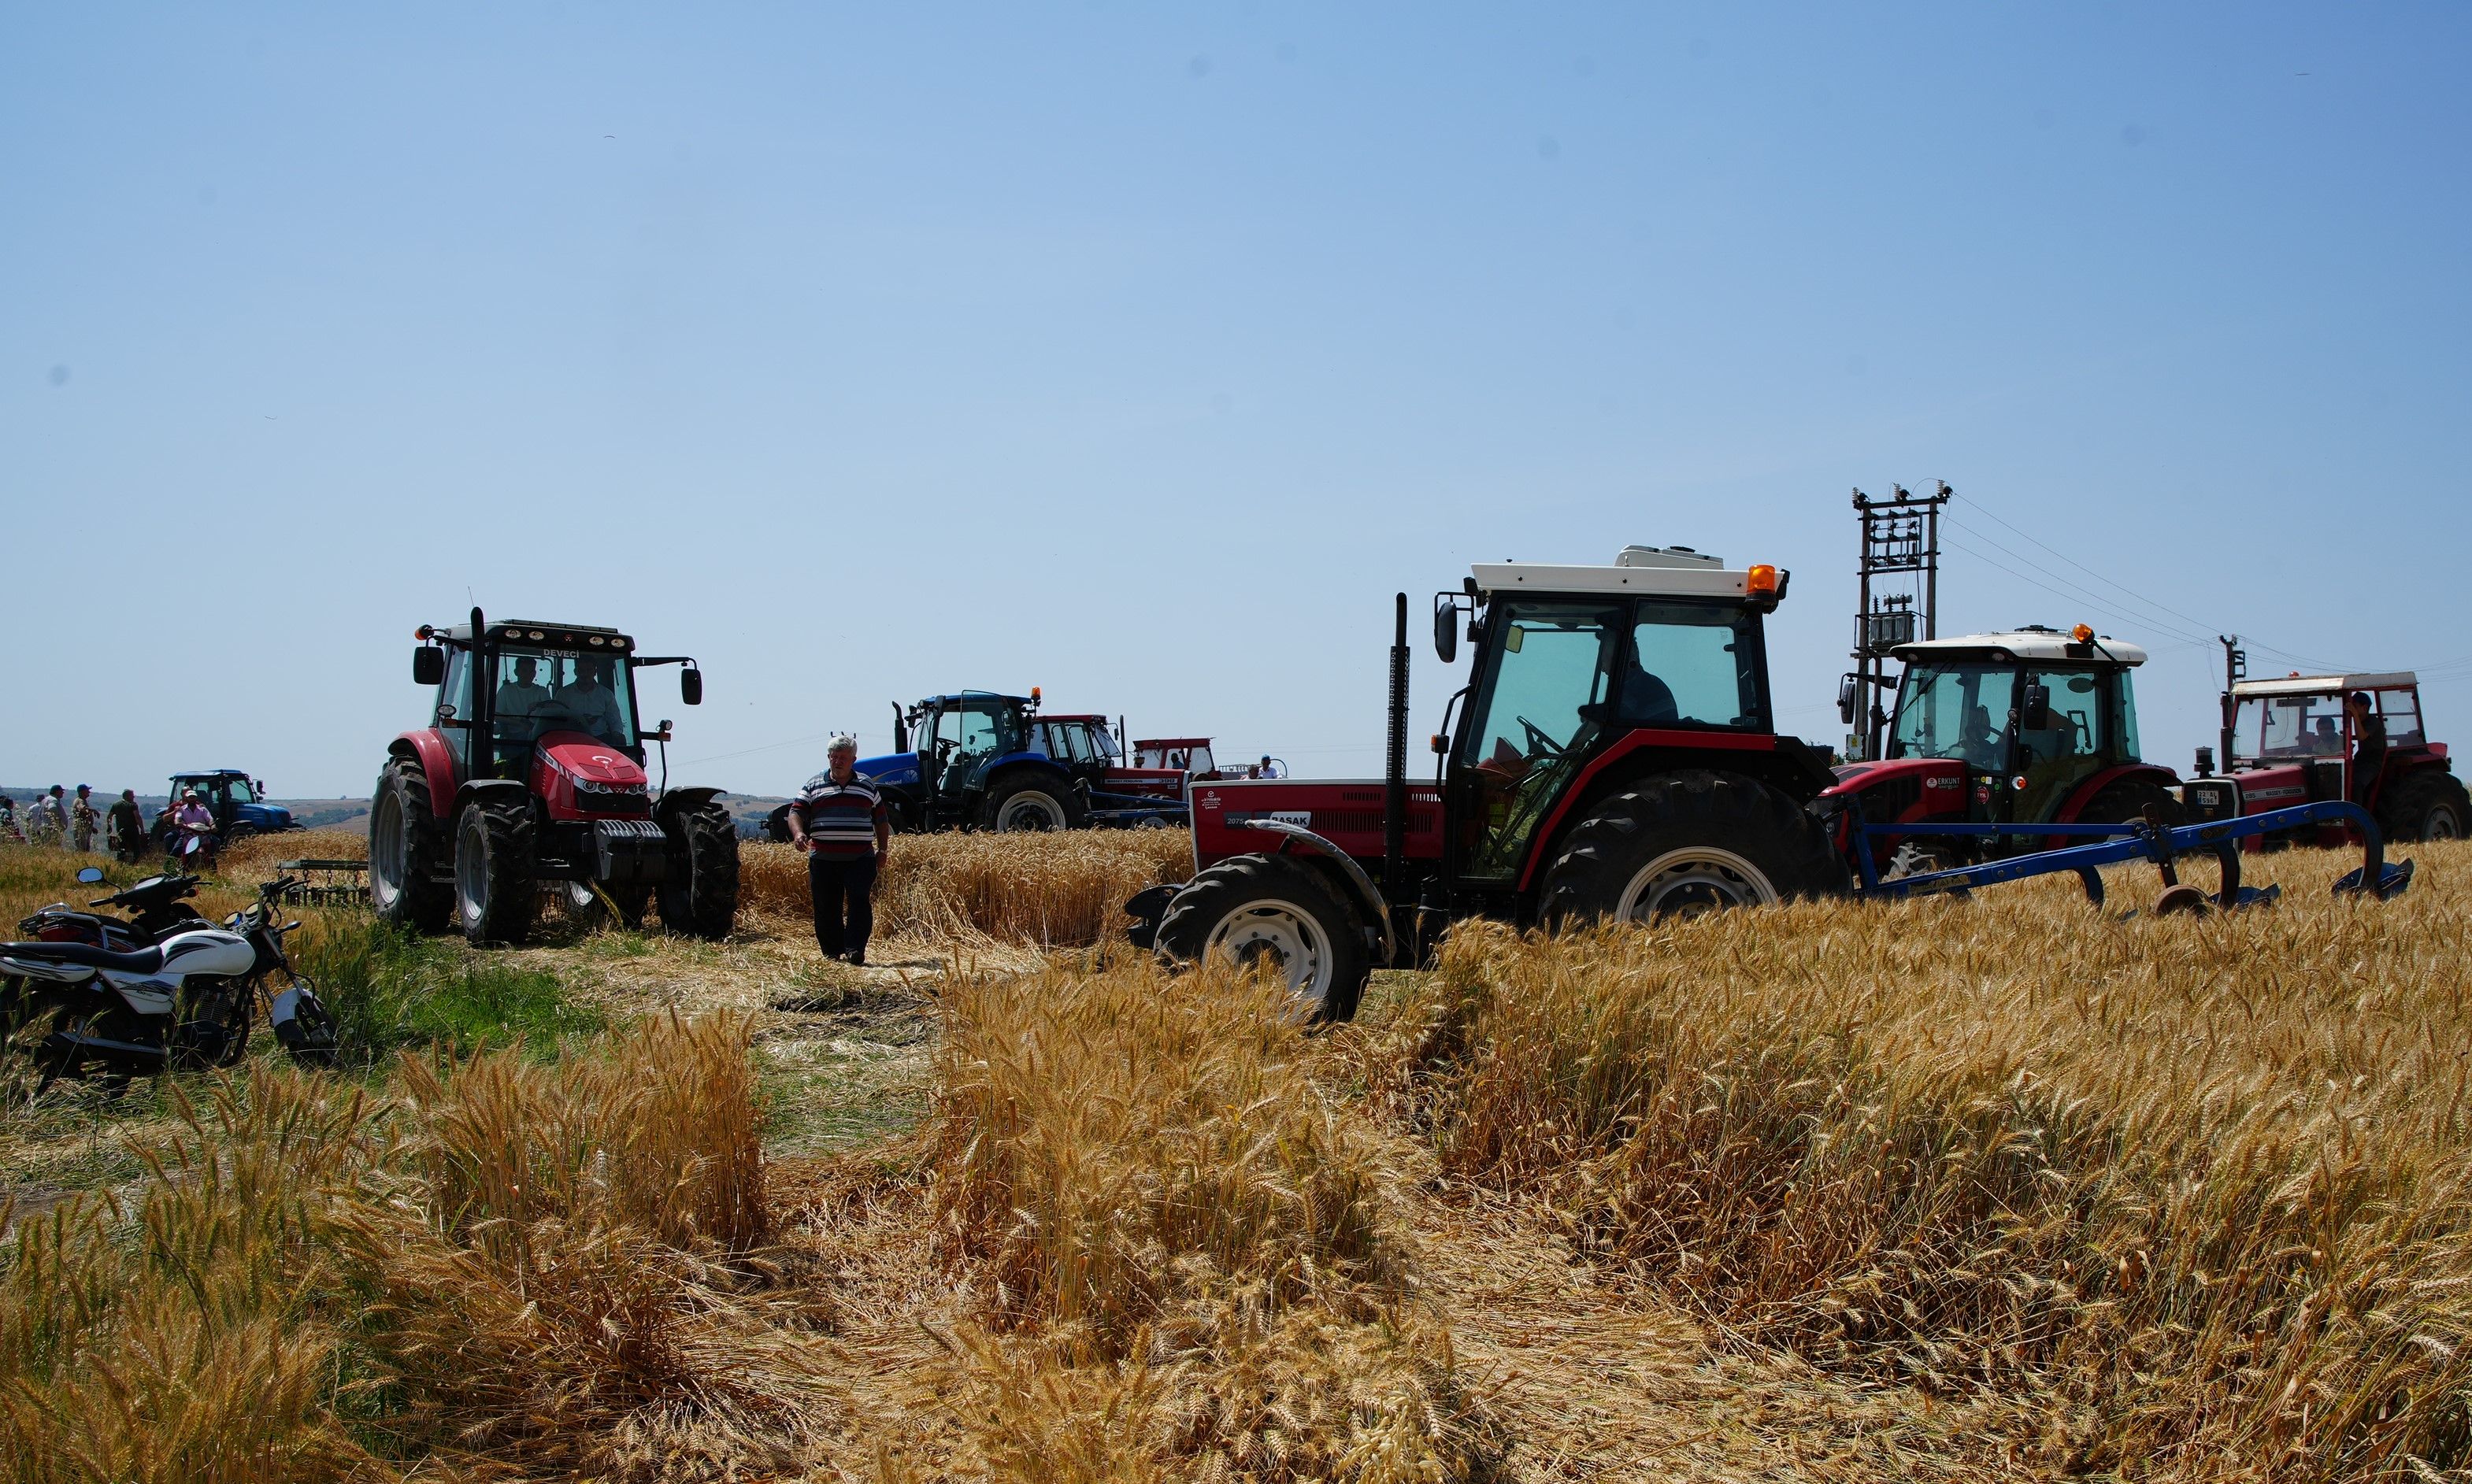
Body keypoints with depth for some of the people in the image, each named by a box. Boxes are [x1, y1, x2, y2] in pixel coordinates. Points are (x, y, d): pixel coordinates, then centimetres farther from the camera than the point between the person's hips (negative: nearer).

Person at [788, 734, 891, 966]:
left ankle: (855, 951, -13)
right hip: (823, 859, 1)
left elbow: (881, 819, 19)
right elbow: (796, 812, 1)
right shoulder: (814, 786, 9)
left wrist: (883, 850, 13)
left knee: (859, 902, -13)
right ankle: (832, 952, 15)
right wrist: (798, 833, -20)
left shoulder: (867, 787, 13)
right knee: (826, 907, 4)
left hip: (860, 859, -1)